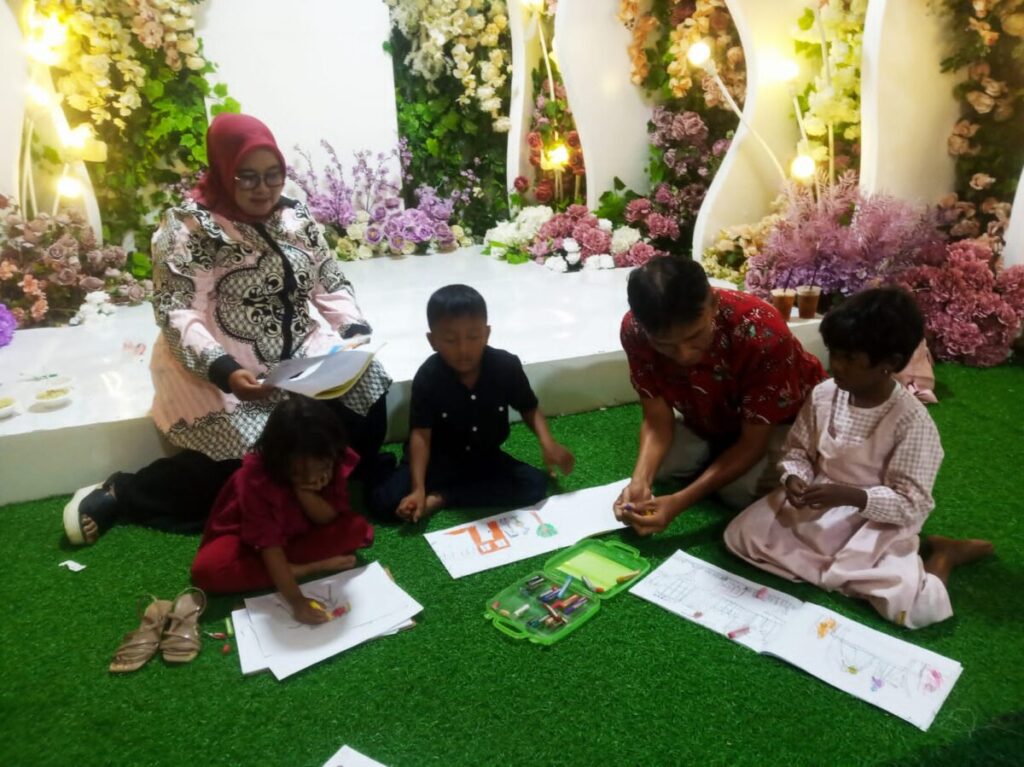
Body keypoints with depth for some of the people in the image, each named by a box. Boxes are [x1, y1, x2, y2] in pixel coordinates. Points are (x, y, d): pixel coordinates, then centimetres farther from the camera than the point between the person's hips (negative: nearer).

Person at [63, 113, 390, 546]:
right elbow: (176, 314, -18)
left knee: (367, 381, -17)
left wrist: (355, 331, -10)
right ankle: (119, 494, -1)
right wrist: (224, 369, -33)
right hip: (215, 370, -5)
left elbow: (332, 286, 9)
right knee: (250, 459, -23)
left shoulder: (296, 217, 7)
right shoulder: (189, 226, -11)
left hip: (297, 357, 6)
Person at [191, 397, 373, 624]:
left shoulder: (335, 463, -23)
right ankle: (311, 567, -25)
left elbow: (329, 519, -18)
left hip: (300, 533, 2)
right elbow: (268, 542, -33)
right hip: (249, 536, -2)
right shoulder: (255, 477, -33)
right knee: (207, 569, -32)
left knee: (358, 529, -23)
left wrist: (305, 493, -37)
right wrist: (296, 600, -40)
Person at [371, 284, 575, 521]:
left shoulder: (507, 366, -16)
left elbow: (529, 409, -1)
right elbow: (420, 434, -21)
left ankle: (442, 498, -18)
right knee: (385, 499, -24)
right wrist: (418, 489, -32)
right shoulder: (428, 376, -20)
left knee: (536, 484, -23)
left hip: (486, 458, 4)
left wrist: (547, 441, -20)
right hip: (438, 460, -3)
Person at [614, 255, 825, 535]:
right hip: (707, 418, 4)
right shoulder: (635, 330, -29)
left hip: (784, 418, -4)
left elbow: (753, 442, -30)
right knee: (659, 465, -15)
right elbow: (657, 421, -19)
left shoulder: (762, 334, -40)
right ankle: (720, 454, 11)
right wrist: (640, 481, -39)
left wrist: (680, 501, -40)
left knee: (742, 489, -25)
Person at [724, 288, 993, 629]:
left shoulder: (912, 421, -20)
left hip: (877, 520, -4)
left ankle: (943, 553, 10)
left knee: (914, 607, -25)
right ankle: (849, 570, -4)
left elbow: (910, 505, -18)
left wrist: (850, 495, -32)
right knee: (740, 535, -12)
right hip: (817, 506, 5)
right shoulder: (823, 395, -7)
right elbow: (798, 451, 6)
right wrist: (794, 478, -17)